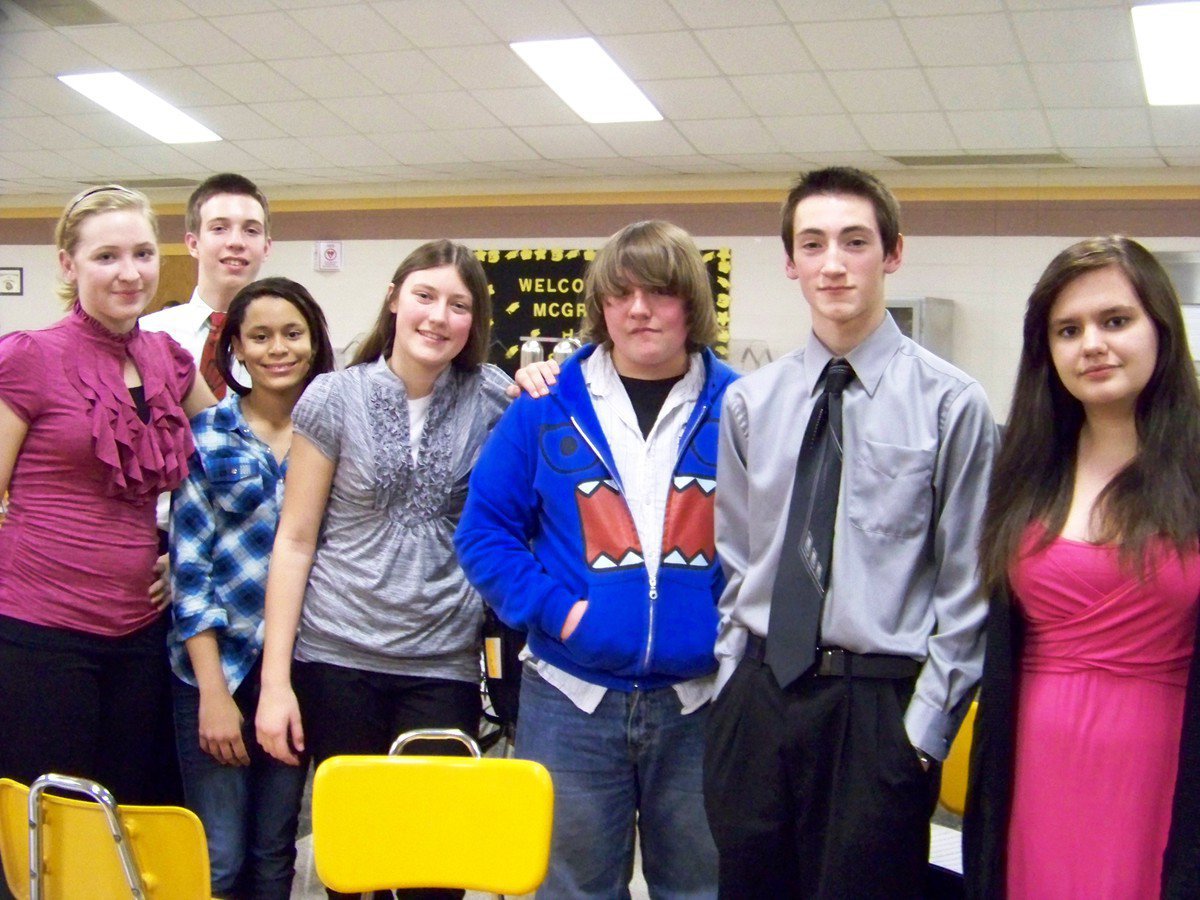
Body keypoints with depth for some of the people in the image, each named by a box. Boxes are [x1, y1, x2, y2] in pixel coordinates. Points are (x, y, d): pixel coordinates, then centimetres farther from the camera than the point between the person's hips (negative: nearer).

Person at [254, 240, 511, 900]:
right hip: (337, 660, 0)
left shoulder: (491, 399, 4)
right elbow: (295, 539, 0)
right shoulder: (335, 398, 0)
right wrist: (275, 679, -4)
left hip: (445, 666, 1)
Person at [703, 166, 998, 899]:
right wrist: (735, 685, 5)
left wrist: (927, 724, -8)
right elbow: (733, 558, 12)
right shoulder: (750, 401, 7)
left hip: (879, 708, -4)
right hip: (754, 701, 4)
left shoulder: (951, 402, -6)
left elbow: (966, 585, -5)